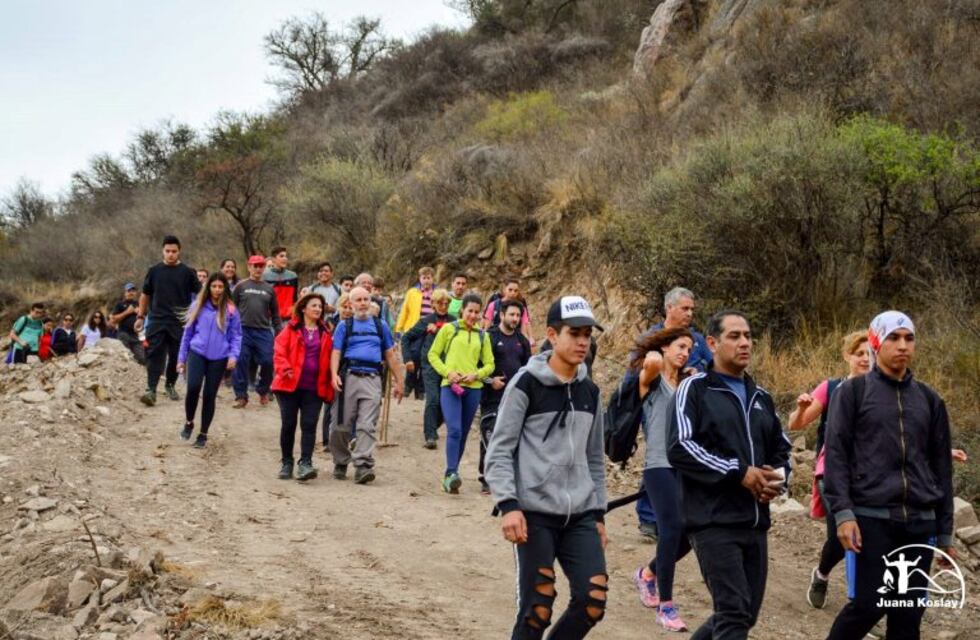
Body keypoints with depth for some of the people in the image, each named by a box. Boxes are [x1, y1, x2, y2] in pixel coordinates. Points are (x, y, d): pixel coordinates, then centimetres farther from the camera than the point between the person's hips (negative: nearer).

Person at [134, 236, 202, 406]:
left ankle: (170, 385, 25)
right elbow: (145, 295, 15)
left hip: (179, 322, 0)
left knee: (176, 356, 7)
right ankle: (151, 390, -14)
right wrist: (140, 316, 11)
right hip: (157, 320, 0)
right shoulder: (154, 271, 7)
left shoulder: (187, 272, 2)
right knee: (154, 355, -9)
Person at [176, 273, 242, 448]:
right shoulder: (198, 306, 5)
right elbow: (188, 332, 11)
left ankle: (203, 434, 18)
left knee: (210, 395, 4)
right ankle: (188, 422, 6)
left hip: (219, 358, 0)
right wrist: (182, 358, 11)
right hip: (197, 353, 0)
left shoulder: (230, 310, 1)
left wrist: (233, 355, -11)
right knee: (193, 387, -20)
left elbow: (236, 335, 5)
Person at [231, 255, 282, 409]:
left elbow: (275, 313, 15)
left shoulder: (269, 289, 13)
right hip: (243, 331, -1)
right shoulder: (241, 286, 7)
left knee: (267, 363, -3)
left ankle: (263, 391, 20)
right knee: (241, 363, -3)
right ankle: (241, 395, 7)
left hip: (264, 331, 1)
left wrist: (278, 332, 9)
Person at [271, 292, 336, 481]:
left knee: (309, 425, -7)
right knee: (288, 424, 5)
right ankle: (286, 463, 17)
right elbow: (280, 351, -3)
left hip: (314, 388, 1)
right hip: (290, 385, -1)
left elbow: (329, 359, 11)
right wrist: (285, 369, -20)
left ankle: (305, 463, -11)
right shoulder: (291, 329, 3)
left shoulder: (325, 333, 11)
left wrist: (329, 387, 6)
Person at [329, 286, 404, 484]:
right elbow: (336, 353, 1)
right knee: (342, 424, 4)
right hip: (349, 377, 0)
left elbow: (390, 355, 19)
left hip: (372, 379, 1)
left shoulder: (380, 325, 17)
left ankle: (363, 465, -15)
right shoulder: (344, 326, 12)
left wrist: (399, 382, 15)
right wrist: (334, 374, -16)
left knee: (367, 425, -10)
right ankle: (340, 463, 19)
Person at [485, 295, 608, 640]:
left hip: (580, 515, 5)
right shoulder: (526, 384, -5)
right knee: (536, 609, -4)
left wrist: (599, 513, 17)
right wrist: (508, 504, -16)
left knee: (593, 600, -7)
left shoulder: (590, 392, 12)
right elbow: (499, 450, -6)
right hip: (535, 513, -5)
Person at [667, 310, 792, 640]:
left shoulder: (761, 398, 18)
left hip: (755, 523, 7)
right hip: (713, 522, -7)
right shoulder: (695, 389, -3)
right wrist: (739, 472, -17)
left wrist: (778, 479, 4)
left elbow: (781, 449, 27)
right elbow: (679, 448, -14)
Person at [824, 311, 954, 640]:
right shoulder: (852, 391, 2)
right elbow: (836, 455, -4)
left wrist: (945, 532, 14)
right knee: (868, 605, -9)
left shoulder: (929, 400, 14)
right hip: (871, 518, -4)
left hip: (920, 522, 4)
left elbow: (941, 468, 16)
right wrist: (842, 513, -14)